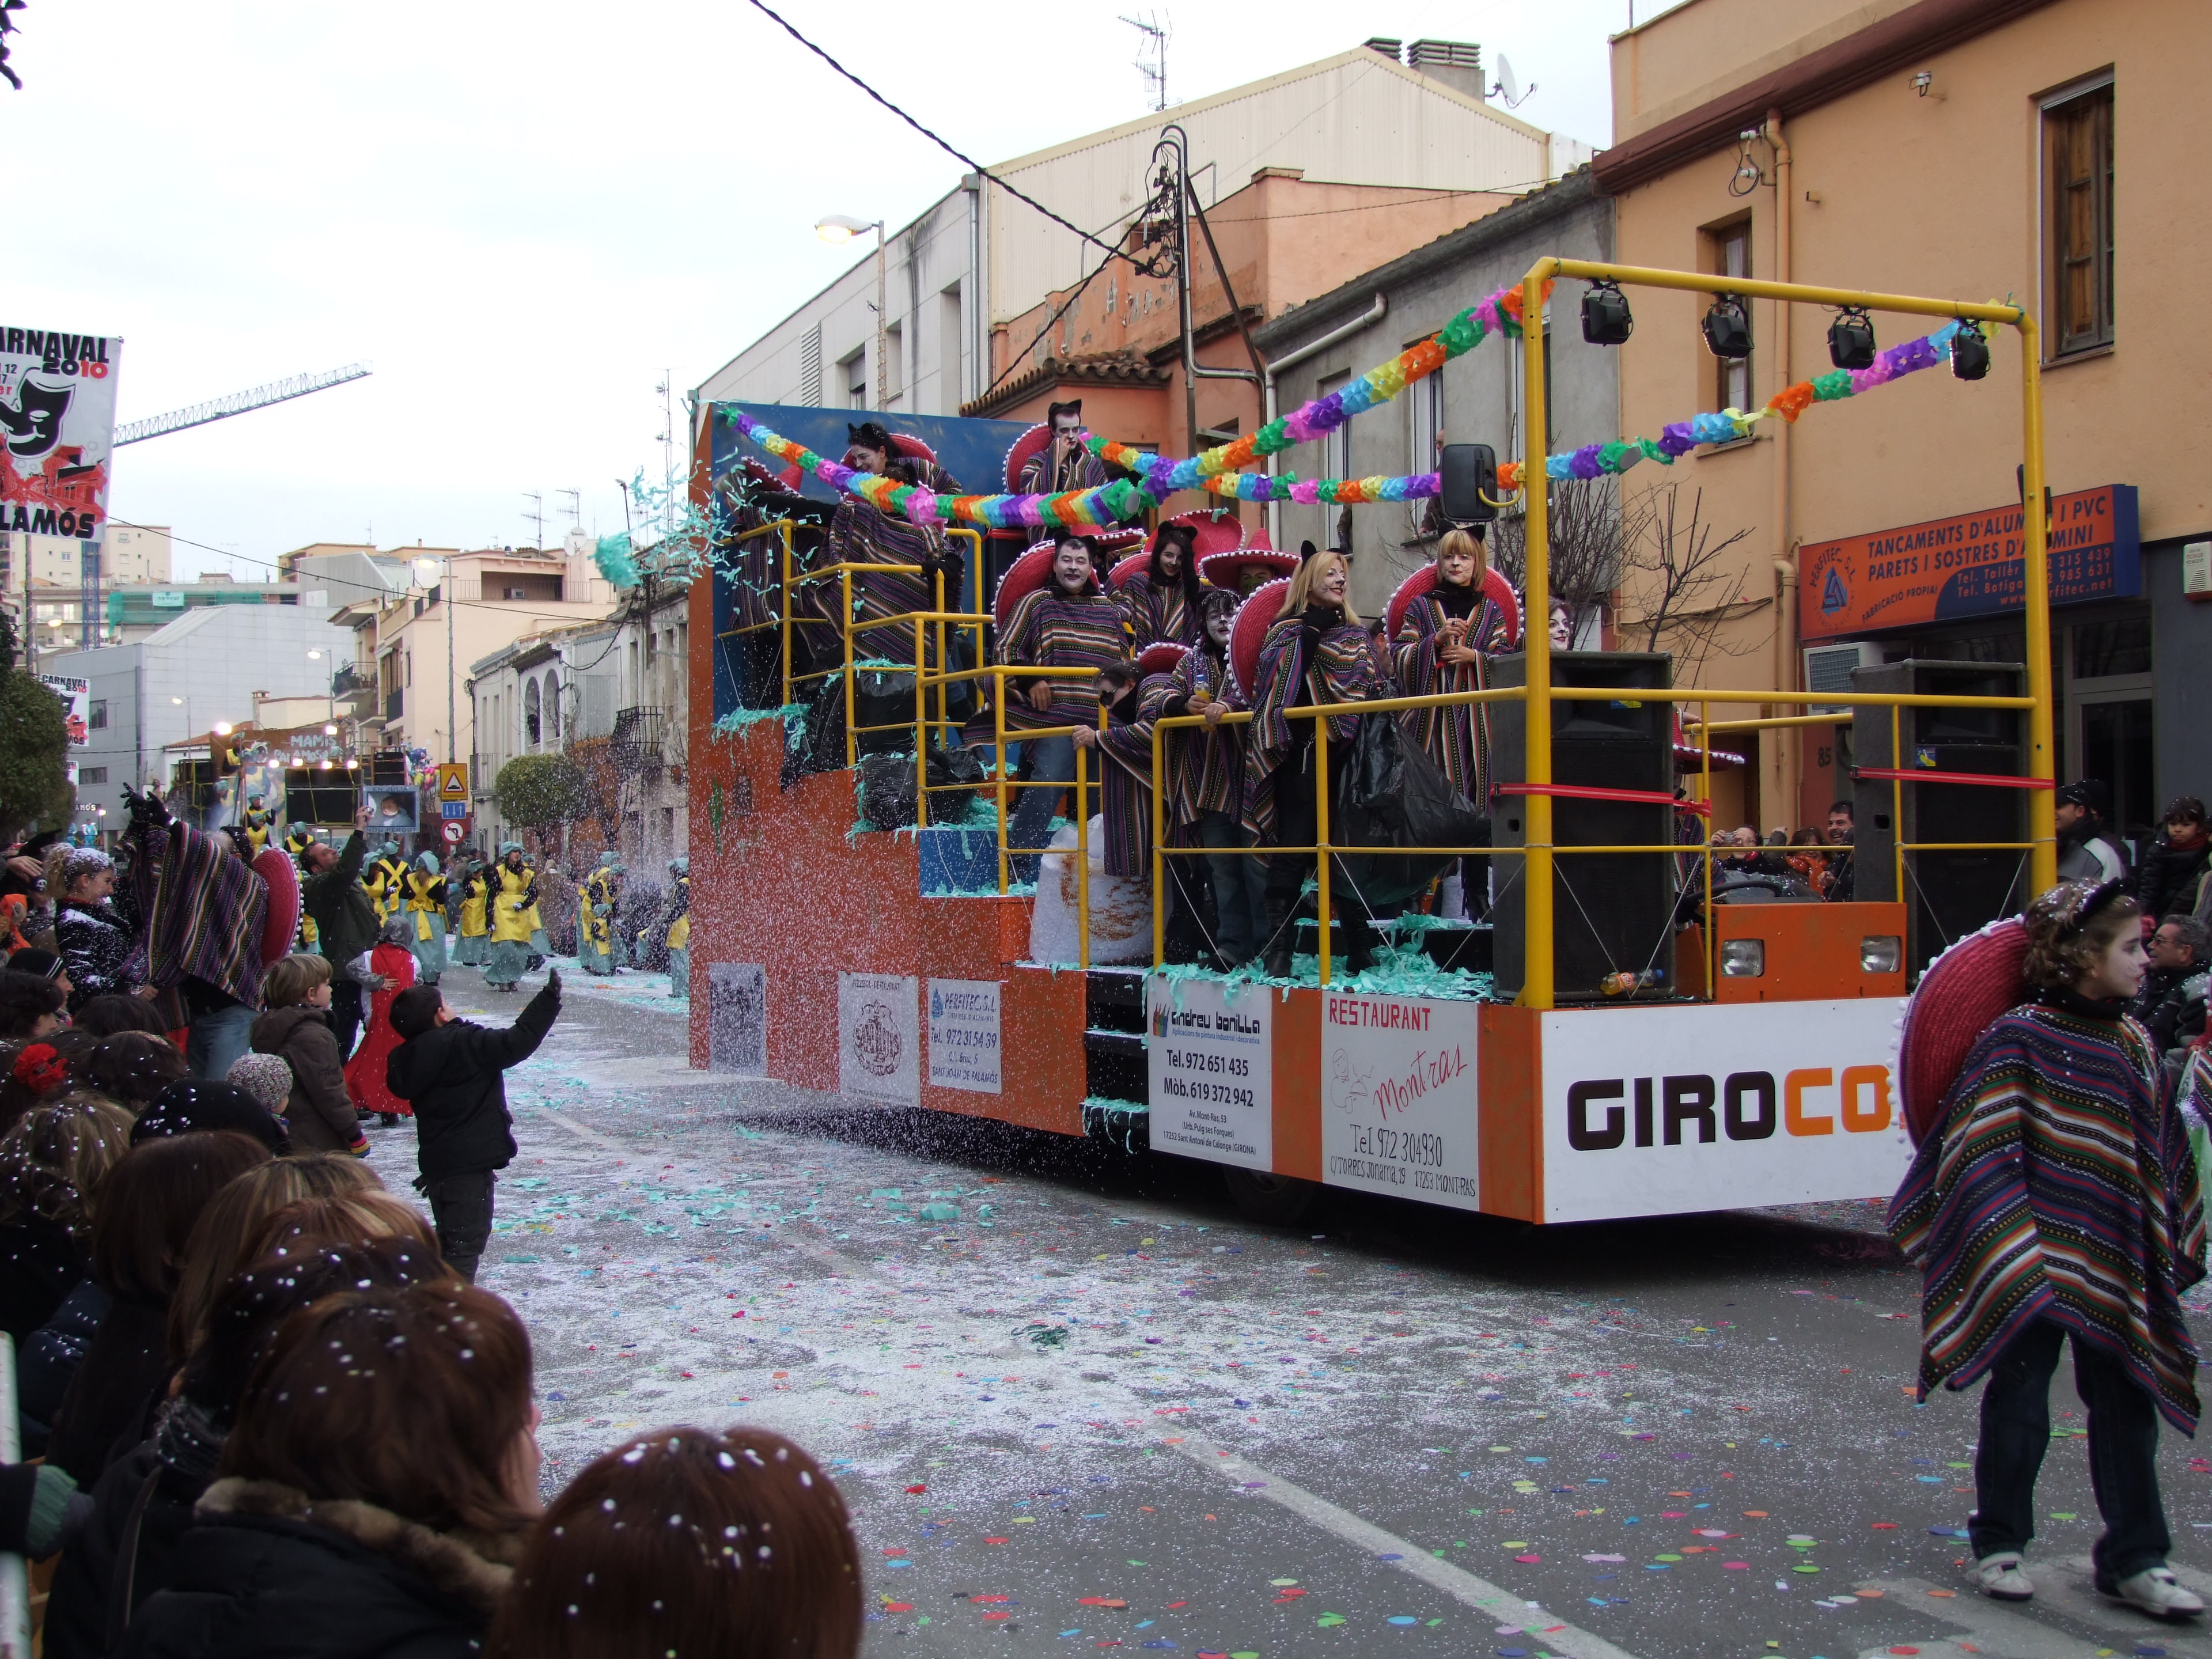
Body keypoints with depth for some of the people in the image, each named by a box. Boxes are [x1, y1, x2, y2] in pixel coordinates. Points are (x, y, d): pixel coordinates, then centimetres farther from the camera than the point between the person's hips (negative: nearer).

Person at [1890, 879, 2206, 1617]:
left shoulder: (2133, 1045, 8)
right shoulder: (2018, 1038, -11)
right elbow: (1986, 1149, -13)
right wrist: (2011, 1249, -17)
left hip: (2115, 1264, 6)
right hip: (2035, 1261, -5)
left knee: (2126, 1403, 7)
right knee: (2019, 1397, 6)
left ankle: (2133, 1559, 17)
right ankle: (1998, 1543, 20)